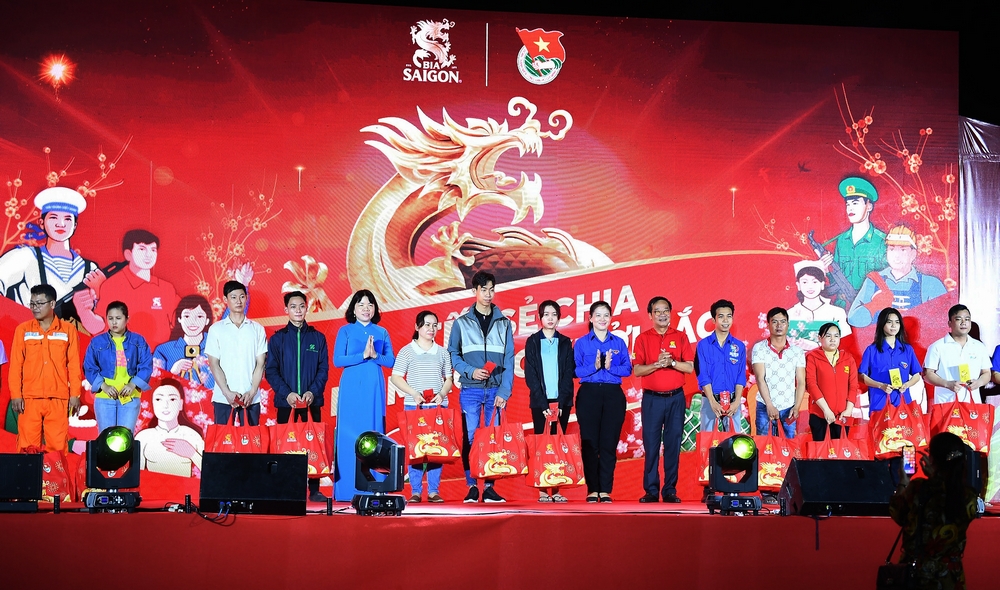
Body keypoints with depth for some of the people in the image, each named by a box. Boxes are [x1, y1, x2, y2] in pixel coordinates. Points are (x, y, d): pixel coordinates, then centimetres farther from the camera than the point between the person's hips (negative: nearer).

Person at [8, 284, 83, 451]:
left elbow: (74, 365, 5)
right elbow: (16, 365, 5)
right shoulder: (23, 330, 6)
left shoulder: (68, 329, 5)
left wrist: (75, 394, 0)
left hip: (58, 398, 0)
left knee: (57, 445, -1)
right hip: (29, 398, 0)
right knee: (28, 446, -1)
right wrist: (15, 394, -3)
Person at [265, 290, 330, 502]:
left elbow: (324, 369, 5)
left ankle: (314, 489, 4)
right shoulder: (277, 338, 6)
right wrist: (286, 393, -12)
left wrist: (313, 392, -11)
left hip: (312, 401, 1)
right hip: (286, 401, -1)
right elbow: (271, 371, 1)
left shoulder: (318, 338, 8)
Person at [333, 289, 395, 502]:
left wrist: (375, 355, -12)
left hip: (374, 387, 2)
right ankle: (347, 490, -1)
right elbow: (337, 360, -4)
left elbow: (391, 361, 6)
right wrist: (363, 355, -13)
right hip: (352, 387, -2)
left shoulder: (382, 332, 12)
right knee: (349, 434, -4)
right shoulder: (345, 331, 5)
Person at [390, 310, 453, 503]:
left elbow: (448, 379, 13)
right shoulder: (407, 351, 4)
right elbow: (395, 377, 1)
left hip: (438, 406, 2)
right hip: (413, 406, -2)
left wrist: (442, 394, -7)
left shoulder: (442, 352, 12)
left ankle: (434, 491, 4)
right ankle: (415, 491, 2)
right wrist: (414, 393, -11)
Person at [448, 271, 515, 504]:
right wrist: (470, 371, -11)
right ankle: (472, 486, 2)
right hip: (471, 390, -1)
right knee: (470, 438, -4)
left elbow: (509, 360, 4)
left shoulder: (504, 323, 9)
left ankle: (489, 486, 6)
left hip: (496, 390, 1)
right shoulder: (462, 323, 7)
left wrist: (504, 392, -6)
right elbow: (453, 354, 6)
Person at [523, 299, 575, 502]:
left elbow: (569, 374, 2)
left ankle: (556, 490, 2)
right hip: (540, 402, -1)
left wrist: (561, 402, -9)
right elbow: (530, 376, -1)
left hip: (562, 402, 1)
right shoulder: (533, 342, 5)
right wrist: (543, 404, -10)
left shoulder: (565, 343, 9)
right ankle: (542, 491, -1)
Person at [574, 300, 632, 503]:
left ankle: (605, 490, 4)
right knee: (590, 443, -2)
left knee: (609, 443, -1)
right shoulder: (581, 343, 6)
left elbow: (627, 369, 3)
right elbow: (576, 370, -2)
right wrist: (594, 366, -17)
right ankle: (592, 489, 4)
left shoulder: (619, 343, 11)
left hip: (613, 395, 1)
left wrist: (610, 366, -13)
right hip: (589, 394, -1)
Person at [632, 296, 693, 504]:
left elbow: (690, 368, 2)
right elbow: (637, 370, -2)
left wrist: (671, 362, -14)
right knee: (651, 445, -2)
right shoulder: (643, 339, 5)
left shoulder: (680, 337, 8)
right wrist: (657, 364, -17)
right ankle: (651, 491, 4)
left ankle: (670, 490, 6)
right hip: (652, 398, -1)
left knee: (673, 445, 1)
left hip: (676, 398, 1)